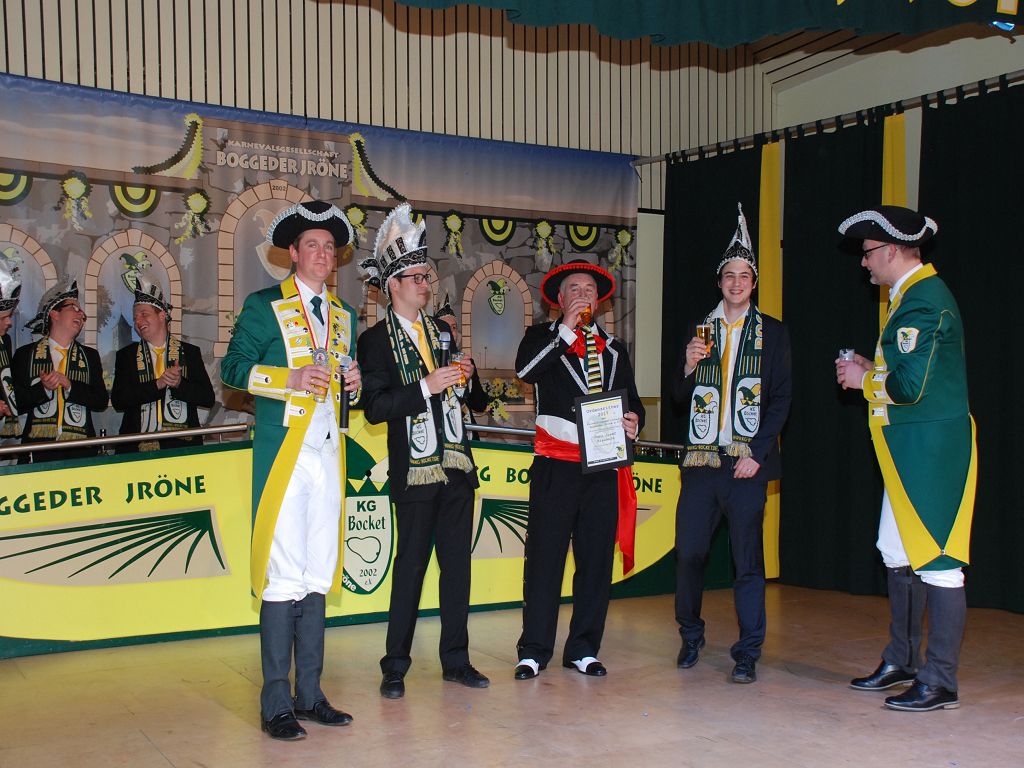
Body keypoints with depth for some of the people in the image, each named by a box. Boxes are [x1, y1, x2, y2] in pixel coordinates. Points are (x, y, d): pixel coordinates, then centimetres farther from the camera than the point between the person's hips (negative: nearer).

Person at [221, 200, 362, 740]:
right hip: (283, 452, -6)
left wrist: (351, 384, 4)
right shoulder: (264, 306, 2)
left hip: (328, 452, 6)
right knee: (283, 576, -8)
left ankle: (310, 695, 14)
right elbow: (232, 367, -3)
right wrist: (289, 379, -16)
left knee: (318, 576, 7)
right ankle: (277, 704, 0)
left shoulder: (344, 316, 19)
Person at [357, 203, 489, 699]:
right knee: (411, 565, -1)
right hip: (415, 468, -6)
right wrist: (425, 387, -19)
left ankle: (456, 660, 18)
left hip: (456, 463, 6)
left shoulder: (441, 331, 16)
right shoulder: (375, 340, -3)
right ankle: (395, 667, 11)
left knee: (458, 563, 8)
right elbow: (375, 408, -13)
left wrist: (464, 380, 3)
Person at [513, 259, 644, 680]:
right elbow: (525, 370, -13)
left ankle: (583, 649, 15)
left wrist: (633, 420, -1)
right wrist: (567, 329, -12)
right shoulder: (543, 336, 9)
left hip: (603, 467, 4)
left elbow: (632, 400, 22)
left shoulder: (614, 349, 21)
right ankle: (534, 650, 5)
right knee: (544, 556, -5)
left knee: (597, 559, 5)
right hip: (556, 465, -4)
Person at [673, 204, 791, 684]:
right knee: (688, 552, 3)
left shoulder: (772, 333, 8)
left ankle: (747, 653, 9)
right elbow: (680, 397, 14)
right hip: (701, 459, 2)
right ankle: (691, 636, 24)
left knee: (748, 557, 0)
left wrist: (757, 454, -8)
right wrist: (688, 367, -7)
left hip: (747, 461, -2)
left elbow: (781, 398, 2)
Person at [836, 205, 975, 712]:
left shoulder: (923, 300, -17)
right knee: (899, 554, 18)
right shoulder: (913, 295, 16)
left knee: (937, 561, -3)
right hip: (909, 450, 11)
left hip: (932, 447, -11)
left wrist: (864, 379, -9)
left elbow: (911, 385, -25)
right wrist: (870, 369, 10)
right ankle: (902, 662, 31)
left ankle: (940, 683, 5)